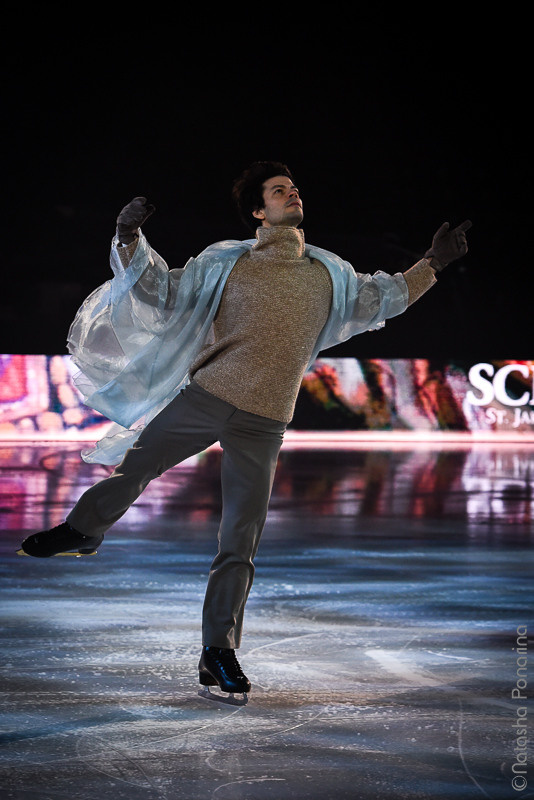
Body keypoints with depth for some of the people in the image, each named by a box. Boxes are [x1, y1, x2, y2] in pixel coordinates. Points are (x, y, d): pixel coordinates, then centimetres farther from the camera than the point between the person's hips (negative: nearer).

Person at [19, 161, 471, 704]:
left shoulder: (329, 274, 14)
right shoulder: (225, 262, 6)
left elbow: (381, 298, 28)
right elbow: (162, 292, 7)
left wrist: (432, 264, 22)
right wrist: (131, 243, -8)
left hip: (263, 425, 1)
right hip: (205, 396, -1)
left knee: (242, 540, -1)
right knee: (134, 465, 3)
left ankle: (218, 654, 5)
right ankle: (84, 529, 35)